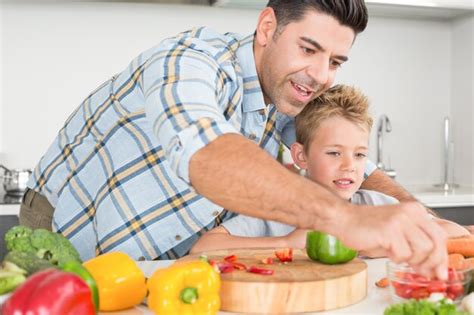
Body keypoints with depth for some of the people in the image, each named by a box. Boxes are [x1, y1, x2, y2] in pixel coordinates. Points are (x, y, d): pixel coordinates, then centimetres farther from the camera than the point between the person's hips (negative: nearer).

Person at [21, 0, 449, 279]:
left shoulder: (292, 101, -5)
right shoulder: (190, 59, -29)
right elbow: (202, 154, -50)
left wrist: (414, 213, -15)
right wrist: (345, 217, -62)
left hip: (163, 264, 6)